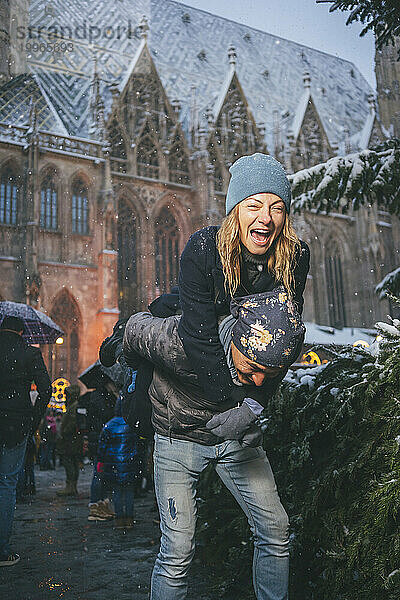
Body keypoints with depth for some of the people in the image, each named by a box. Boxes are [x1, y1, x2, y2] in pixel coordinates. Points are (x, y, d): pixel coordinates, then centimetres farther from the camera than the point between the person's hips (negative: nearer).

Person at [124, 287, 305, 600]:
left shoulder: (282, 346, -25)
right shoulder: (180, 342, -36)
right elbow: (137, 326, -14)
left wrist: (250, 409, -27)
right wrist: (137, 368, 8)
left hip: (237, 435, 4)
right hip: (180, 436, -3)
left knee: (275, 529, 2)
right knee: (178, 550, -8)